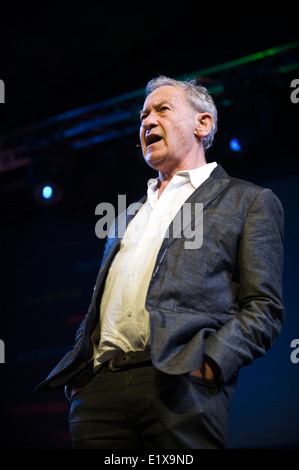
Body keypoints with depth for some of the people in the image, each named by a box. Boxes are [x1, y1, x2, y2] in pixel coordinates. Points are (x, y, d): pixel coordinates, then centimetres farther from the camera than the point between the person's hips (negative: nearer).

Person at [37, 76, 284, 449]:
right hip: (99, 388, 5)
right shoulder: (128, 215, 30)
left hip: (180, 384, -4)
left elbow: (263, 306, 2)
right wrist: (78, 369, 9)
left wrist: (211, 364, -14)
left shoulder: (249, 201, 13)